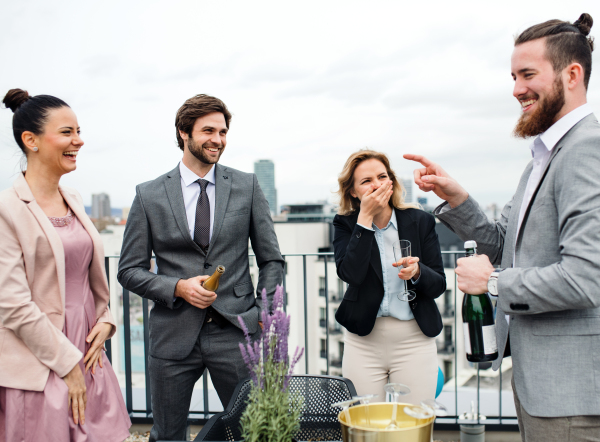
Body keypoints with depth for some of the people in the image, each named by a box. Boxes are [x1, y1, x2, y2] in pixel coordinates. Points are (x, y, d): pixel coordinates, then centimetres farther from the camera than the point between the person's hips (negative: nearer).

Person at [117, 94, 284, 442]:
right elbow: (130, 271, 4)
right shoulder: (149, 195, 2)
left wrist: (265, 317, -4)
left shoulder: (247, 186, 4)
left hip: (236, 333, 0)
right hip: (174, 335, 0)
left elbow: (272, 260, 7)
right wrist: (178, 288, -13)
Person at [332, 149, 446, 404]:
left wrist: (417, 272, -21)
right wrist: (365, 217, -18)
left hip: (414, 340, 1)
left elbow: (439, 285, 1)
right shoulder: (345, 224, 0)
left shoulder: (421, 221, 1)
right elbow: (350, 273, -18)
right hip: (363, 340, 0)